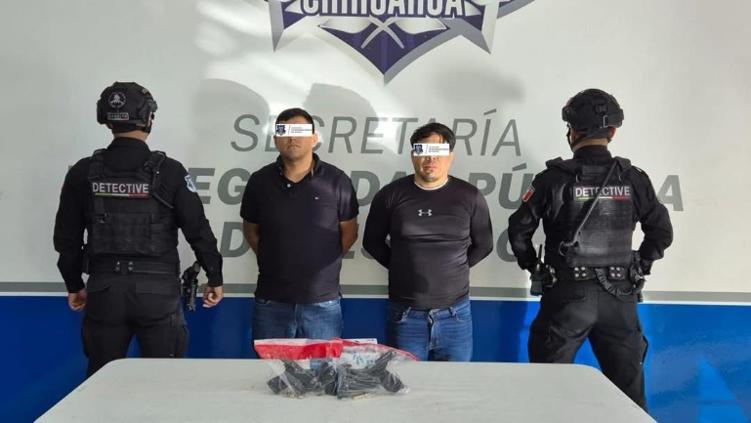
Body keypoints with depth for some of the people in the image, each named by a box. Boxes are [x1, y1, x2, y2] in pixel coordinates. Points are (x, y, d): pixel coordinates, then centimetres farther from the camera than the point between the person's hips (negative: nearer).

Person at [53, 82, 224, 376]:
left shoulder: (83, 172, 0)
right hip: (157, 288, -2)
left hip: (104, 288, 3)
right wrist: (215, 277, 8)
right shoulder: (168, 171, -8)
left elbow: (67, 237, 7)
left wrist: (74, 284, 21)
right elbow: (198, 230, -5)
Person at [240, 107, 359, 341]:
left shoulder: (337, 180, -3)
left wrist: (326, 262, 1)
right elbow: (250, 229, 13)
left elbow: (349, 231, 4)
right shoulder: (260, 181, 2)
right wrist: (271, 259, 6)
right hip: (271, 301, 2)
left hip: (323, 302, -1)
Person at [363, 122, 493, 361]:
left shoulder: (470, 197, -1)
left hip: (455, 315, 1)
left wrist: (454, 268, 5)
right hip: (404, 315, 0)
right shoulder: (390, 195, -2)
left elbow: (483, 245, 10)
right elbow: (372, 242, 9)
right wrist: (402, 267, 4)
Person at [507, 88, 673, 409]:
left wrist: (535, 268, 11)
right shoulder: (633, 179, 0)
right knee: (629, 390, 14)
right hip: (620, 298, 3)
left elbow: (518, 230, -4)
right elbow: (662, 233, 6)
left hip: (567, 295, -2)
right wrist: (638, 269, 17)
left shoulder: (554, 179, -8)